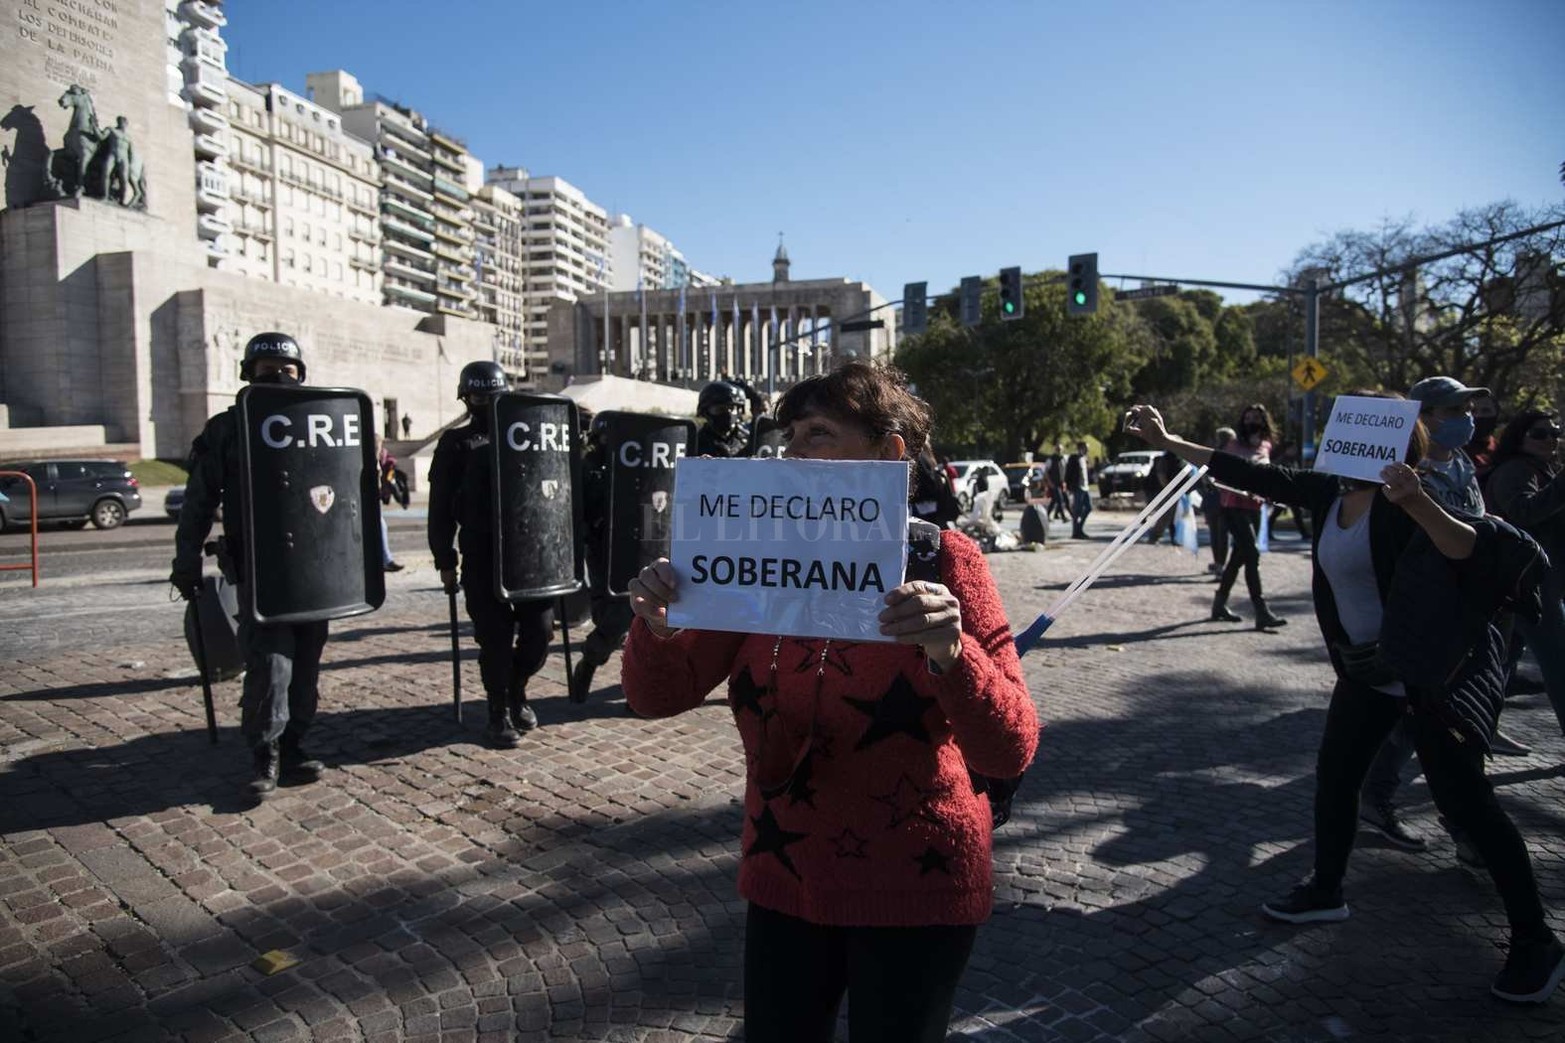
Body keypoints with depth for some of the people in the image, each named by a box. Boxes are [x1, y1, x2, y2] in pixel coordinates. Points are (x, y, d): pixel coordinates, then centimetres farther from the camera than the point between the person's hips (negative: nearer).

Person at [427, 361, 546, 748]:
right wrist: (445, 561, -5)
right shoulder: (456, 443, 5)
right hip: (482, 557, -3)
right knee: (496, 636, -1)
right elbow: (441, 508, 1)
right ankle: (499, 714, 14)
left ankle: (516, 691, 29)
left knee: (540, 629, 3)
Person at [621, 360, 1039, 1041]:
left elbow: (1010, 751, -20)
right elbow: (661, 695, -3)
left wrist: (948, 653, -39)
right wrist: (657, 628, -24)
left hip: (911, 896, -3)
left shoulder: (941, 560, -15)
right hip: (784, 883, 4)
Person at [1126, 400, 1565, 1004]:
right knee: (1334, 775, 14)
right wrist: (1166, 442, 2)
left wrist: (1418, 504, -52)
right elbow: (1252, 475, 1)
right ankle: (1326, 890, 32)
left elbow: (1467, 550, -34)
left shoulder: (1400, 504, -21)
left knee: (1464, 801, -3)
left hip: (1430, 672, -8)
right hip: (1365, 667, 8)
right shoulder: (1328, 492, -1)